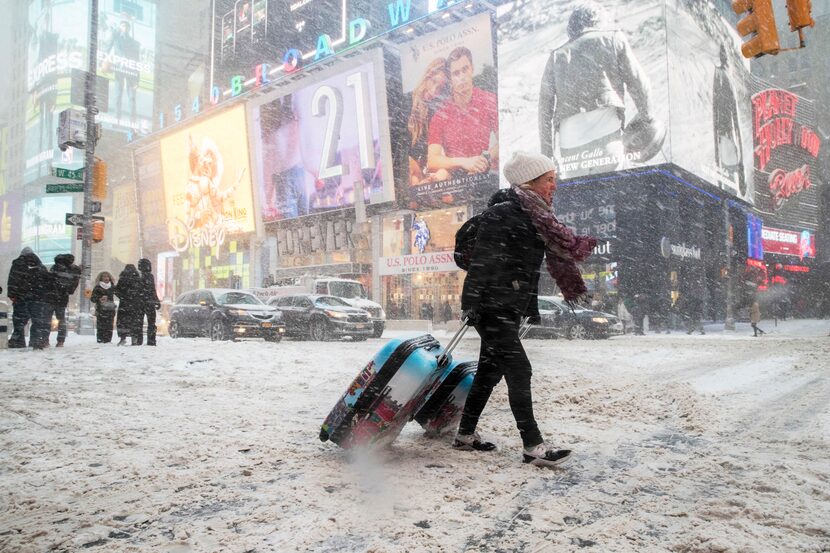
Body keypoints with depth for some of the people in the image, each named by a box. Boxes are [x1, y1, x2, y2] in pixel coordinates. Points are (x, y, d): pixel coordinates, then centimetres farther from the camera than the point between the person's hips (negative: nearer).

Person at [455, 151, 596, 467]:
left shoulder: (535, 219, 13)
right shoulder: (502, 215, -15)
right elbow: (481, 260, -19)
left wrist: (531, 306, 23)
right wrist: (471, 302, -24)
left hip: (511, 310, 9)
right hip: (491, 308, -9)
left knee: (490, 372, 14)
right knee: (519, 372, -9)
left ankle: (465, 435, 26)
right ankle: (533, 446, -3)